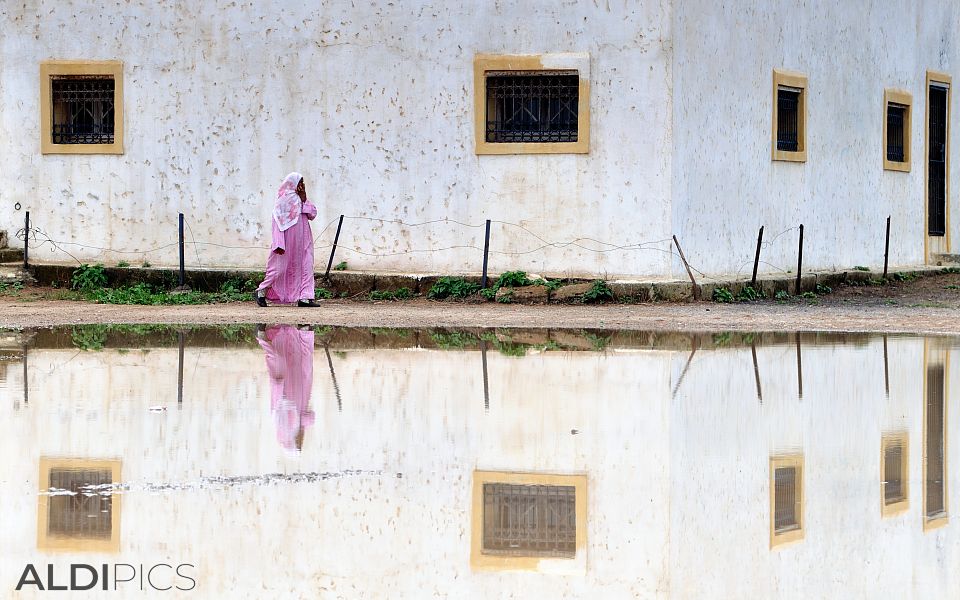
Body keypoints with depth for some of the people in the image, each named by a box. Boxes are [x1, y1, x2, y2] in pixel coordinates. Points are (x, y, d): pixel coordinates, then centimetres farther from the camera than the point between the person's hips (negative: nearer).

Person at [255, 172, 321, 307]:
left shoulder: (299, 200, 13)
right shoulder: (283, 200, -8)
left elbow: (312, 215, 4)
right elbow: (278, 224, -12)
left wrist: (304, 199, -6)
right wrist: (279, 244, -20)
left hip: (302, 240, 7)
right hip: (288, 240, -7)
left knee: (306, 267, -1)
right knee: (280, 268, -3)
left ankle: (305, 297, -4)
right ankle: (261, 292, 11)